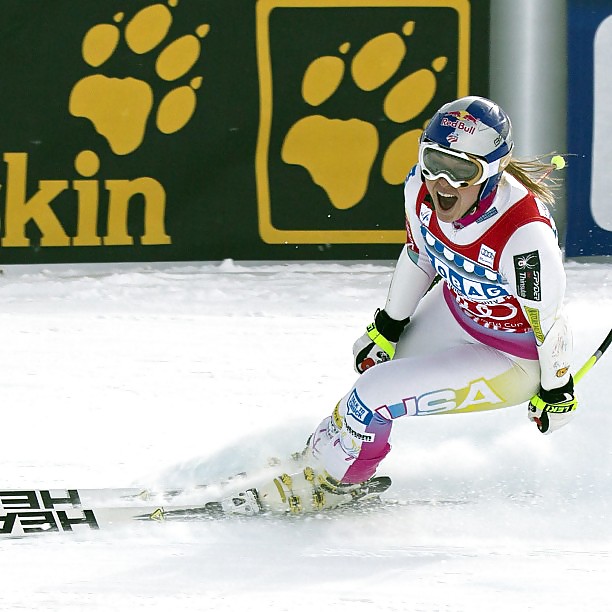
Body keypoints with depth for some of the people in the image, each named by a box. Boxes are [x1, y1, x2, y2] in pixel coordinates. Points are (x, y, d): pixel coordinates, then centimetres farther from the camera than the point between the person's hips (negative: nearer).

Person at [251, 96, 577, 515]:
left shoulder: (525, 233, -41)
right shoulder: (422, 187, -21)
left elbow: (548, 319, -23)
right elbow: (419, 255, 2)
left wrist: (556, 392, -9)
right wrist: (388, 326, 12)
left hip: (514, 357, -7)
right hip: (455, 307, 7)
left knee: (375, 393, -12)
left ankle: (328, 484, 16)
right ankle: (319, 453, 53)